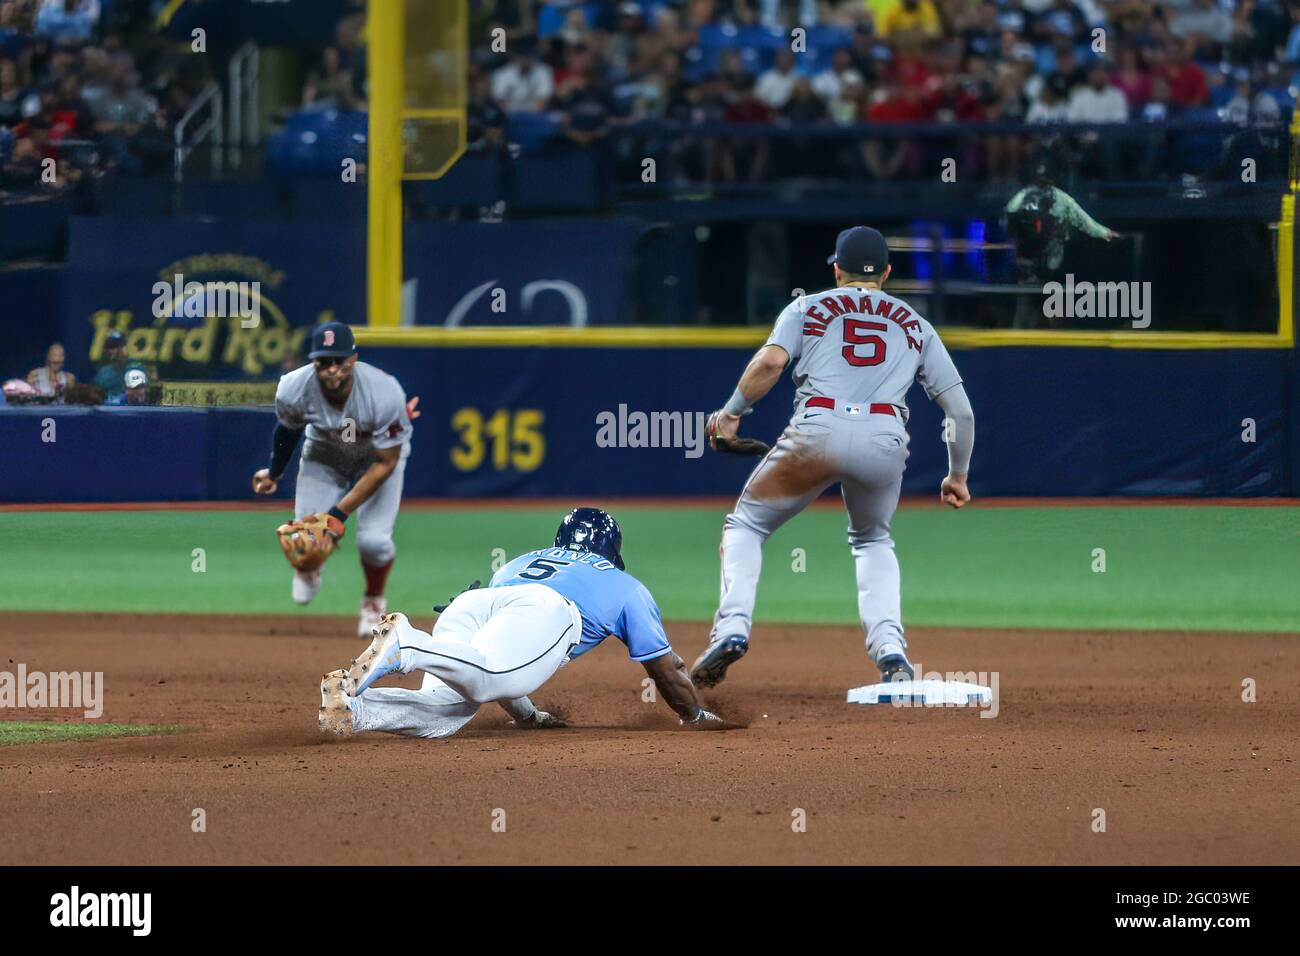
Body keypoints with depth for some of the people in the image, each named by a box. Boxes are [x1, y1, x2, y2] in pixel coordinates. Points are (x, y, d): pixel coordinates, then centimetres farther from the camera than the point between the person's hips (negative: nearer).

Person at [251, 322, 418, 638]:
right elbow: (288, 428, -2)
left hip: (378, 457, -2)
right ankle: (308, 570, 29)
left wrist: (339, 513, -32)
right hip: (324, 455, 2)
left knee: (374, 540, -20)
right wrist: (275, 473, 16)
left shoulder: (384, 393, -37)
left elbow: (385, 464, -28)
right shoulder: (294, 390, -28)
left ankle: (374, 602, 16)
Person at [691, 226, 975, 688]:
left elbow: (771, 360, -3)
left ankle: (732, 628, -6)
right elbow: (960, 410, 21)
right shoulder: (915, 325, 25)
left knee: (745, 525, 18)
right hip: (886, 440, 2)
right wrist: (958, 475, 33)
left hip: (818, 430, -2)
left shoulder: (807, 309, 19)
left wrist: (730, 412, 9)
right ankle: (891, 652, 7)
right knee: (873, 541, 29)